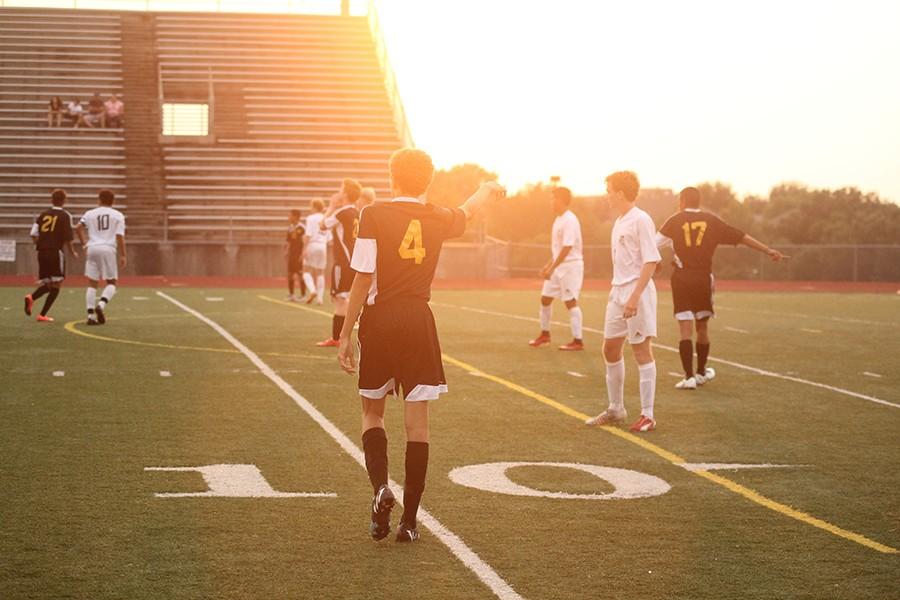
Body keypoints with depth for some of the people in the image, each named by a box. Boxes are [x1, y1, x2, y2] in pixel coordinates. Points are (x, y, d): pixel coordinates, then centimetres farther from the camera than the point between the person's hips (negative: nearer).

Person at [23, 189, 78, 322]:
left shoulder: (43, 214, 10)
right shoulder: (65, 216, -4)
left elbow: (34, 234, 5)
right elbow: (68, 238, -7)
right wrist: (73, 253, 9)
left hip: (42, 252, 5)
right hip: (56, 252, -5)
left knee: (46, 284, 15)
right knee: (56, 284, 3)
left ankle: (31, 297, -16)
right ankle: (42, 315, -5)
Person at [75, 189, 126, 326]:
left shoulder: (90, 214, 12)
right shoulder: (118, 216, 6)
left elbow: (78, 227, 0)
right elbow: (119, 237, -2)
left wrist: (84, 243, 12)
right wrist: (123, 256, 1)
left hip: (92, 248, 2)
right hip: (108, 249, -2)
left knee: (92, 283, 7)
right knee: (112, 282, 7)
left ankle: (91, 315, -1)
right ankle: (101, 305, -18)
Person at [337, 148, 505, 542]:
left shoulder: (374, 216, -7)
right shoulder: (438, 219, 5)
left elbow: (363, 279, -10)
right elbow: (468, 211, 29)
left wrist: (345, 336, -4)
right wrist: (488, 190, 52)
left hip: (379, 321, -2)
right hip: (419, 321, 2)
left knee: (372, 411, 15)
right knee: (417, 420, 5)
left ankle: (380, 487, -10)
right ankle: (409, 520, 7)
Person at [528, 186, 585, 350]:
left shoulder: (570, 220, -17)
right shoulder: (559, 219, 13)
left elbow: (567, 248, -23)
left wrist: (552, 268, -22)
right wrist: (549, 265, 19)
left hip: (571, 265, -9)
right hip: (558, 266, 9)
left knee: (571, 301, -7)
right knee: (545, 298, 12)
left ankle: (578, 341, -2)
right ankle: (545, 334, 27)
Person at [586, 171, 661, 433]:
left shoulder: (641, 220, -13)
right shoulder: (619, 222, 14)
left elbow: (651, 261, -18)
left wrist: (634, 297, -23)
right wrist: (618, 292, 17)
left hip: (637, 292, -9)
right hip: (618, 292, 9)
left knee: (641, 350, -4)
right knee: (610, 349, 12)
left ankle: (647, 416, 1)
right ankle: (616, 409, 25)